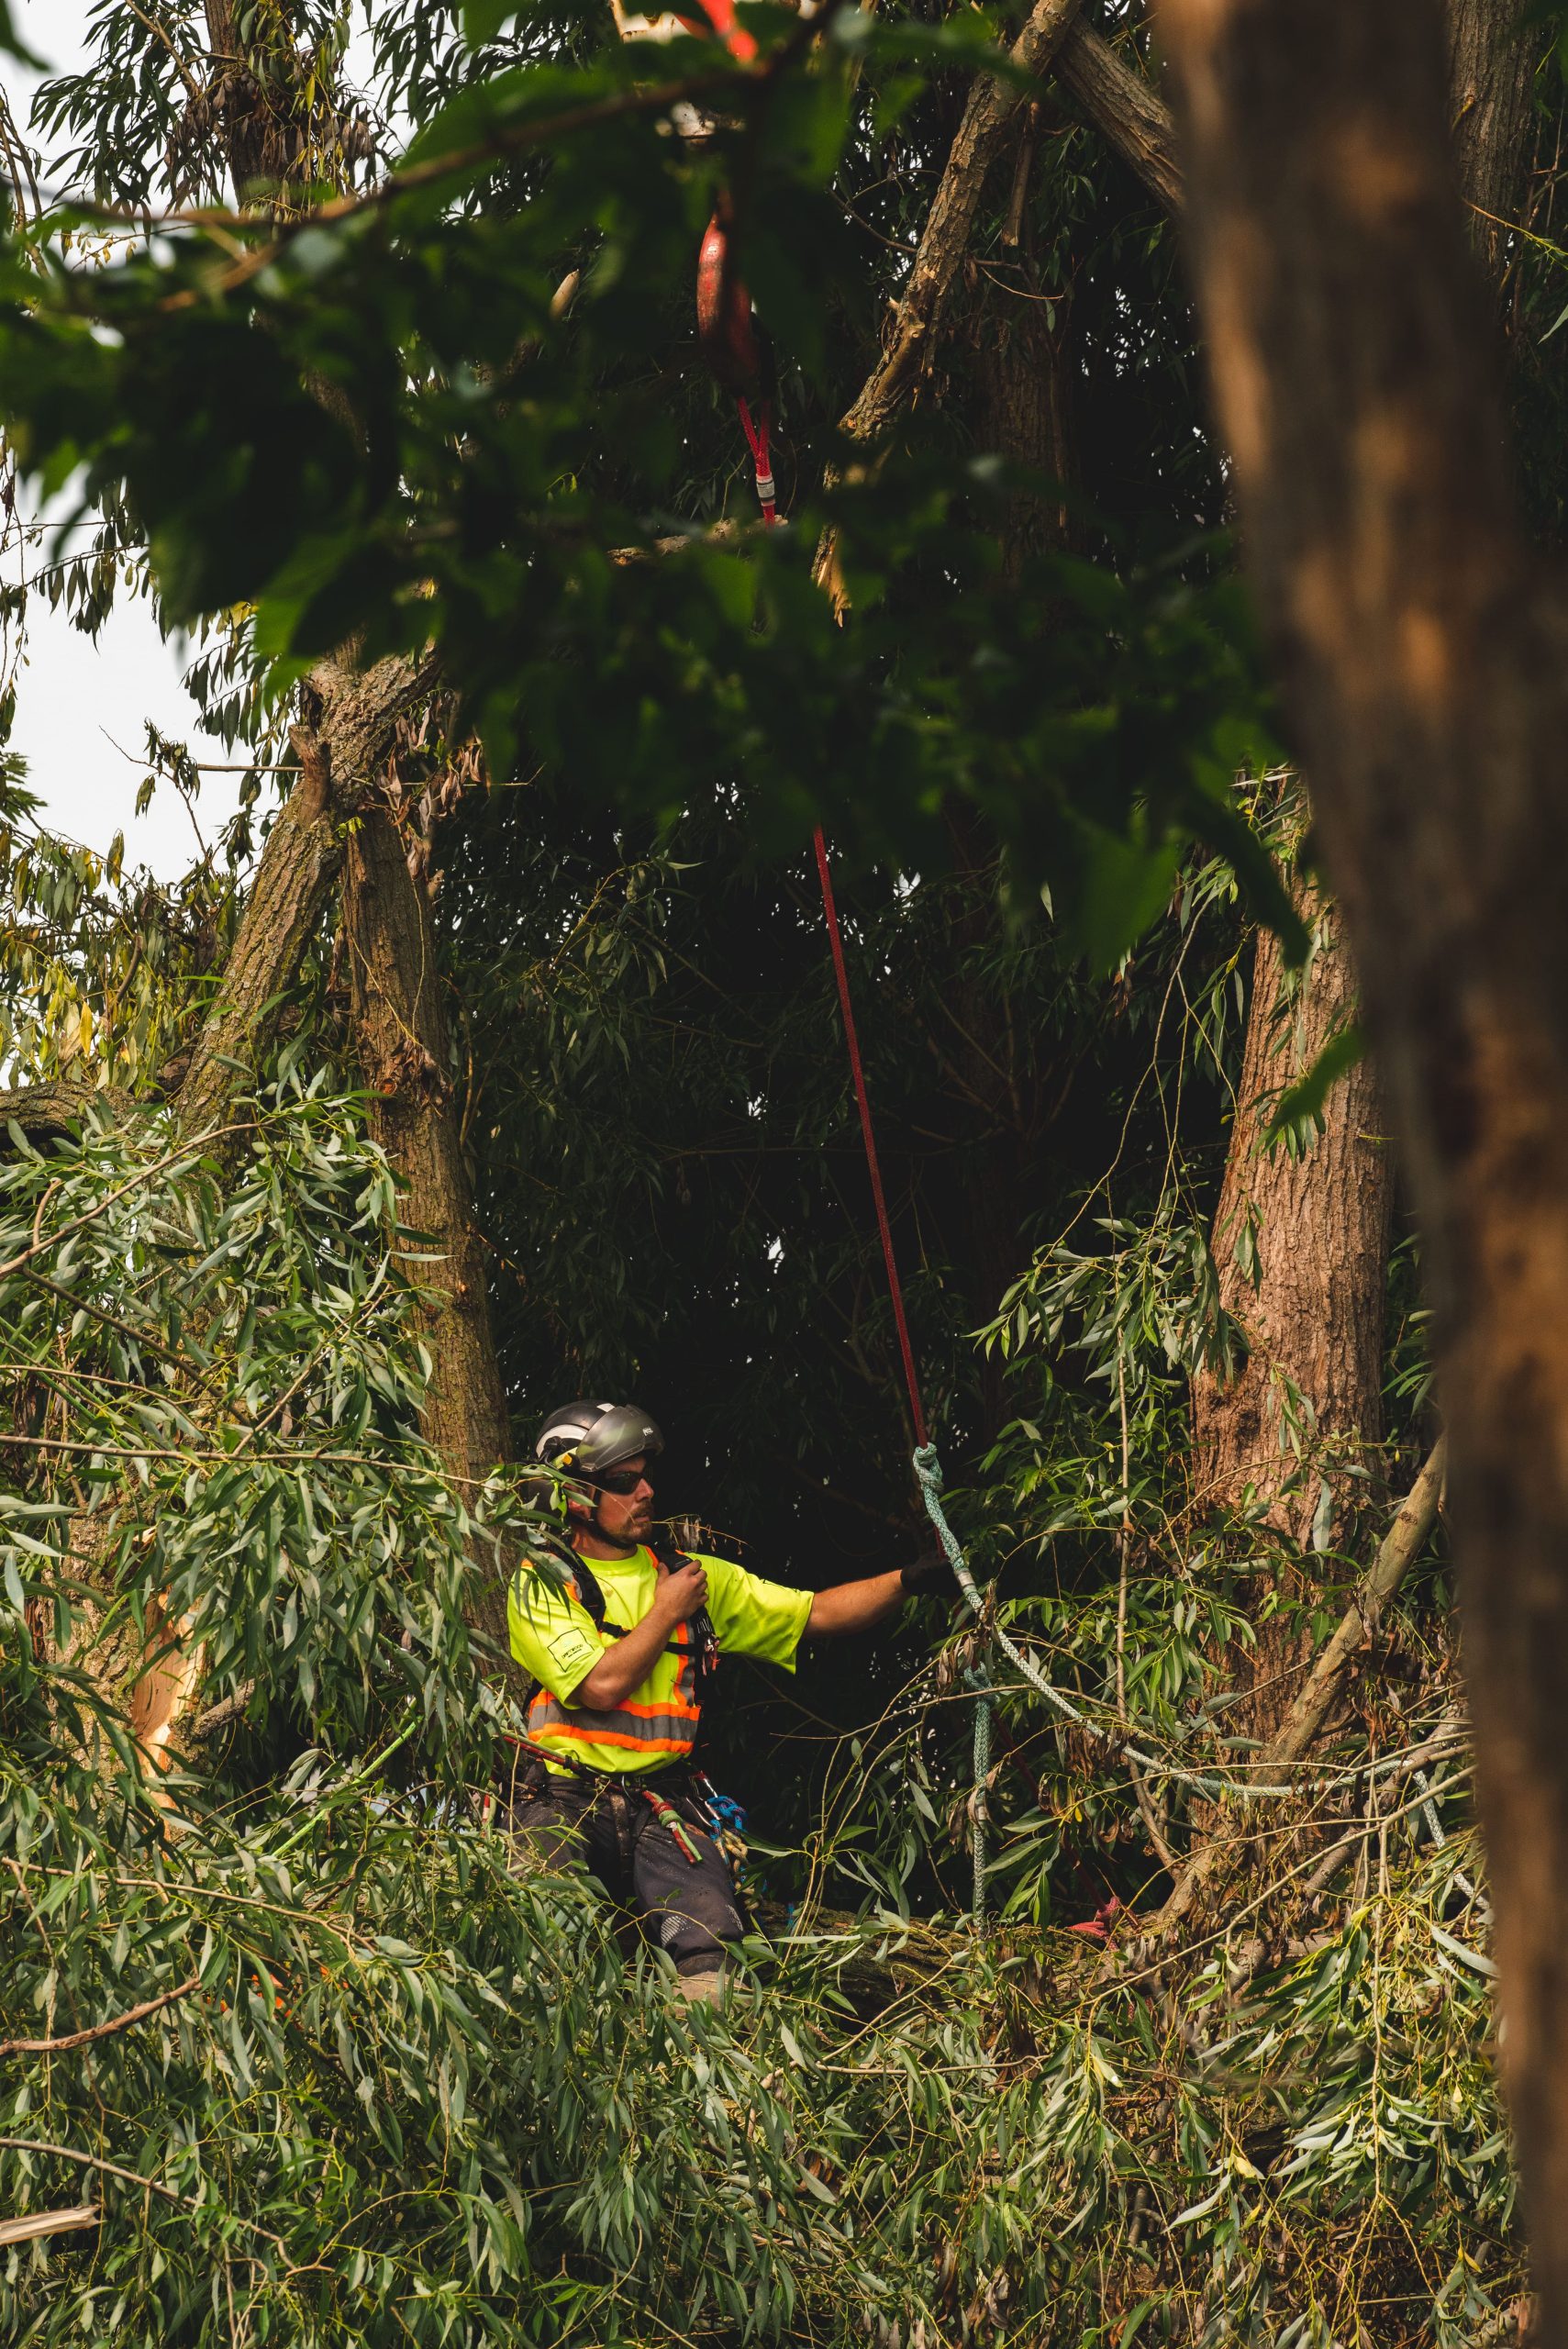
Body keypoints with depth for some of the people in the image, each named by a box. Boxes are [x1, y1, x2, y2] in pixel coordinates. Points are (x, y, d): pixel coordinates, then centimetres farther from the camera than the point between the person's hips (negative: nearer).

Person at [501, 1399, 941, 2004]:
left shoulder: (693, 1577, 17)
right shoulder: (542, 1583, 3)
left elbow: (816, 1614, 14)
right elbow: (601, 1685, -12)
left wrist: (910, 1578, 0)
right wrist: (666, 1612, 1)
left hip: (659, 1805, 3)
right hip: (563, 1800, -3)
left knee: (708, 1952, -22)